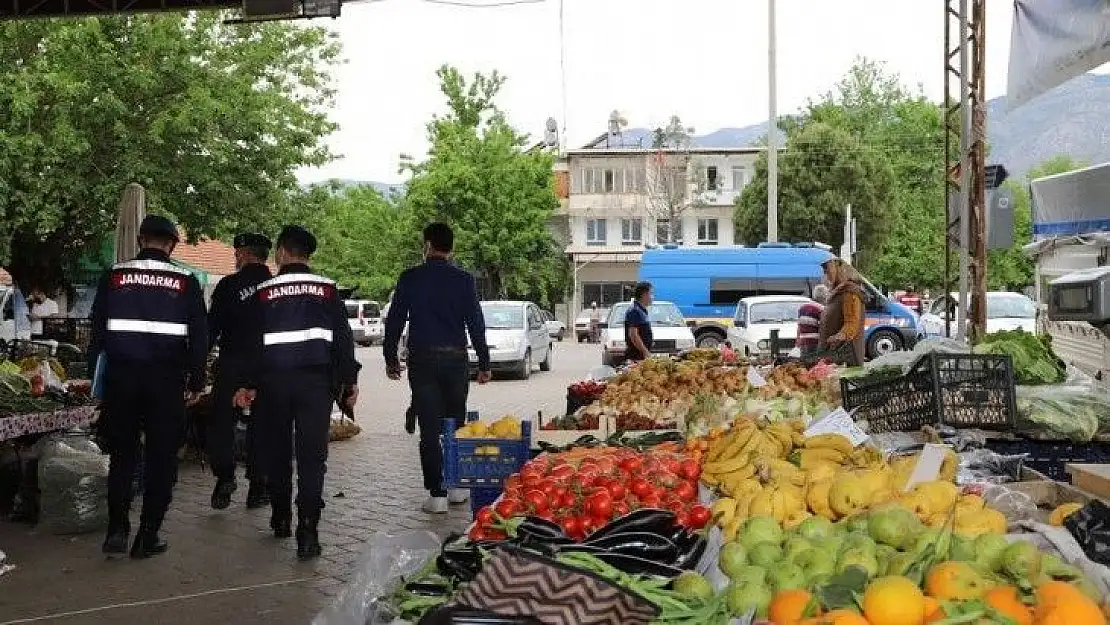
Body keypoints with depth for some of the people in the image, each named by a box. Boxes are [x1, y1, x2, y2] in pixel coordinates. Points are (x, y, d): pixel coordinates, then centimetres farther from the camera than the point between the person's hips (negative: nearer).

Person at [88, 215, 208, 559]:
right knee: (161, 457, 6)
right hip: (166, 378, -1)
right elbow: (199, 336, 1)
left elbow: (97, 328, 3)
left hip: (121, 376, 1)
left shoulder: (115, 275, 1)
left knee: (121, 453, 14)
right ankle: (148, 536, 7)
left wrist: (93, 373, 10)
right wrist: (196, 381, 8)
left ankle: (117, 530, 9)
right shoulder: (185, 281, -1)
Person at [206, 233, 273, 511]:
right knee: (261, 424, 9)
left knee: (221, 419, 7)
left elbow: (212, 326, -4)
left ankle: (224, 475, -7)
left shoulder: (228, 285, -4)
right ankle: (257, 487, 11)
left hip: (232, 362, -2)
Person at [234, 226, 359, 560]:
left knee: (277, 451, 16)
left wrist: (249, 384, 10)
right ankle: (307, 532, -11)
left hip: (274, 380, 1)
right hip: (316, 378, -1)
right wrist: (349, 380, 5)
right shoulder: (326, 289, 2)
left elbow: (254, 341, 3)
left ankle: (281, 519, 27)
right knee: (312, 456, -3)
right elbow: (343, 338, 0)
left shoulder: (264, 292, 2)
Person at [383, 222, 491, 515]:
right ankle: (456, 486, 20)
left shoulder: (410, 279, -1)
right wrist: (484, 363, 8)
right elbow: (476, 324, 2)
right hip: (456, 359, 2)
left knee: (429, 429, 1)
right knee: (456, 425, 14)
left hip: (422, 361, -1)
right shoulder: (464, 280, 1)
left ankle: (437, 494, -1)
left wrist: (391, 358, 13)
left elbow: (394, 321, 2)